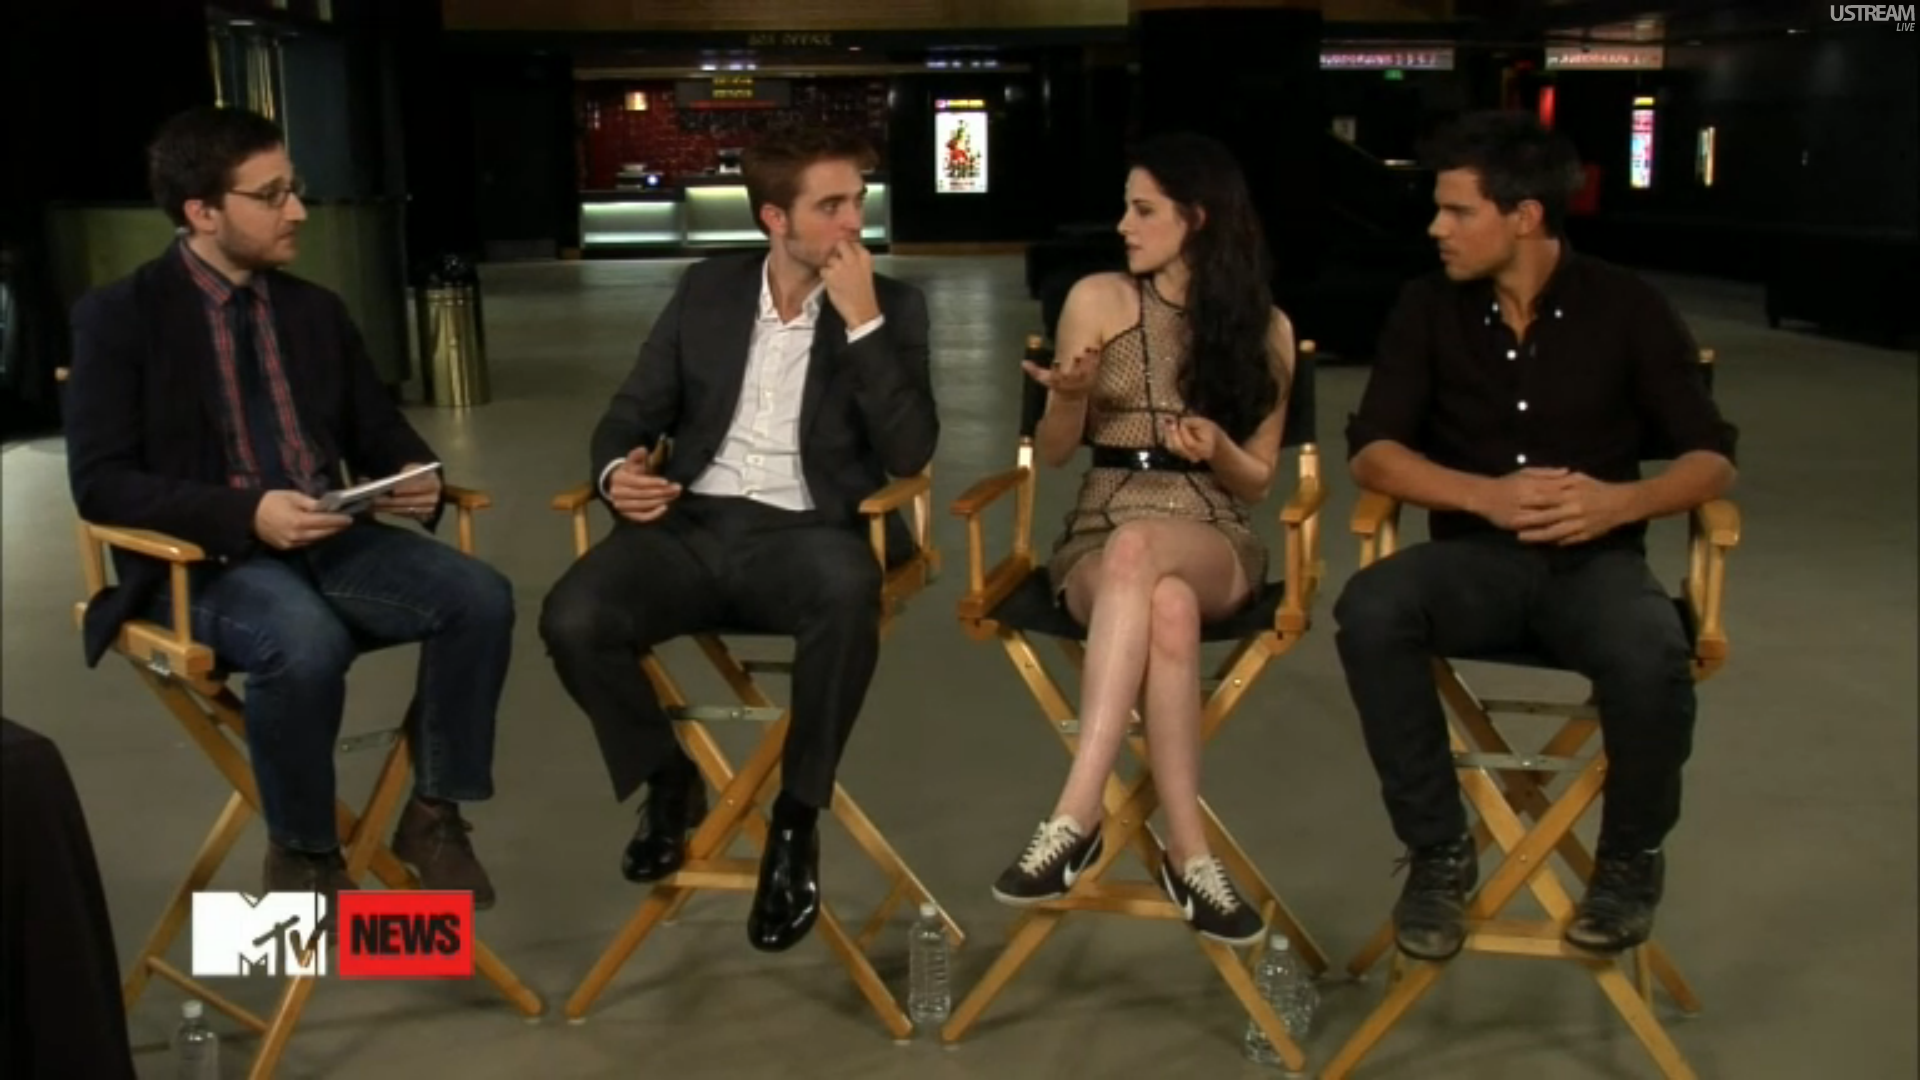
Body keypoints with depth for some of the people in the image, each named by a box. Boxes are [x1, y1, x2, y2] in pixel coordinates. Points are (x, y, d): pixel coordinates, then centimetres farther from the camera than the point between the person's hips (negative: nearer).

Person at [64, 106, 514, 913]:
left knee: (479, 596, -21)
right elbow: (101, 482, -11)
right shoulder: (119, 317, -4)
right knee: (304, 643, -37)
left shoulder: (316, 309, 13)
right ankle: (302, 852, -11)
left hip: (330, 539, 5)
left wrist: (416, 477, -8)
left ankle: (434, 810, -5)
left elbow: (380, 433, 17)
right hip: (203, 557, -5)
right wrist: (247, 513, -25)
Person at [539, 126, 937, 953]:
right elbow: (631, 414, 14)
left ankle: (796, 819, -16)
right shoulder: (705, 291, 13)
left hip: (803, 532, -2)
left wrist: (862, 321, -13)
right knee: (572, 619, -26)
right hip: (692, 526, 3)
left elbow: (909, 454, -6)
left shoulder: (890, 307, 5)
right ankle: (669, 780, 5)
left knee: (848, 591, -39)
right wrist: (618, 471, -10)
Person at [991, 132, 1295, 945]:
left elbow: (1258, 483, 10)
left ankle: (1076, 815, -42)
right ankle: (1188, 851, -33)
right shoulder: (1098, 300, 5)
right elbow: (1053, 453, 8)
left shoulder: (1265, 329, 7)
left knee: (1138, 551, -40)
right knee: (1166, 607, -39)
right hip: (1097, 539, 0)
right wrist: (1070, 398, -14)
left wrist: (1219, 450, -12)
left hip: (1214, 545, 0)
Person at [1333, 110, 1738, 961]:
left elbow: (1712, 459, 3)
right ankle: (1439, 851, -13)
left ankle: (1630, 858, -1)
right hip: (1474, 557, 1)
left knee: (1651, 658, -34)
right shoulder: (1430, 309, 5)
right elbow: (1372, 452, -2)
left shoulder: (1627, 309, 2)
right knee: (1368, 610, -32)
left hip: (1593, 560, -1)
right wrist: (1488, 496, -19)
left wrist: (1622, 501, -19)